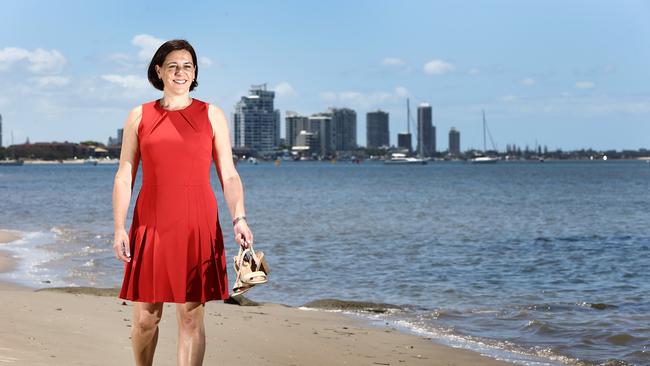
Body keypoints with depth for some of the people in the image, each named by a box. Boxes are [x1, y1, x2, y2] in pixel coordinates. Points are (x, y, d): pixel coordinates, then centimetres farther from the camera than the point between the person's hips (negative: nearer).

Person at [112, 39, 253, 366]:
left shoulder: (212, 115, 7)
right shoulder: (139, 117, 9)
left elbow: (228, 175, 4)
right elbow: (124, 177, 7)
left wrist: (239, 219, -11)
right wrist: (119, 228, -3)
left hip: (198, 227, -1)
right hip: (150, 225, 1)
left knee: (191, 315, -2)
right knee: (145, 316, 4)